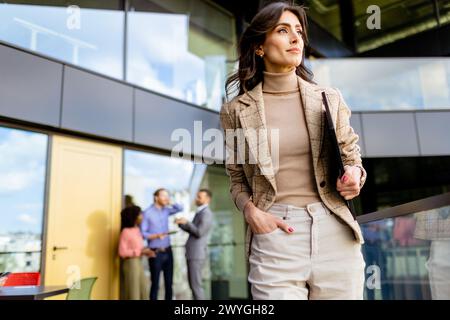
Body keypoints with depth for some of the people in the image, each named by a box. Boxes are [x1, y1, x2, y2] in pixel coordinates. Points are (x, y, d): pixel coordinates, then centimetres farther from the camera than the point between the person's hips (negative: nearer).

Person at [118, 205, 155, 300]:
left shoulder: (137, 230, 8)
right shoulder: (126, 231, -17)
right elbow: (122, 252, -20)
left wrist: (146, 252, 0)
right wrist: (140, 251, -20)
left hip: (139, 262, 8)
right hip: (130, 263, -8)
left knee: (143, 290, 13)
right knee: (133, 292, 1)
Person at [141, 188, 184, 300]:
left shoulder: (165, 210, 7)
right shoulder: (147, 213, -10)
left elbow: (180, 208, 13)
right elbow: (142, 233, -12)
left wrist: (170, 203, 1)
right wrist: (156, 236, -24)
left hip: (167, 251, 6)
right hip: (155, 253, -6)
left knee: (169, 282, 11)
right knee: (155, 283, 1)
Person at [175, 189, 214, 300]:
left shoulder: (206, 213, -15)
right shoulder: (200, 212, 18)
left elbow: (199, 233, -22)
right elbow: (191, 230, 20)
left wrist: (186, 222, -17)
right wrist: (181, 223, 4)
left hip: (197, 254, -10)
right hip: (193, 253, 10)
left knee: (195, 285, -5)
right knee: (193, 283, 14)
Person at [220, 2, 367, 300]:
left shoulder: (330, 98, 6)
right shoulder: (237, 110, 2)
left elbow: (352, 158, 15)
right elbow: (237, 180, 9)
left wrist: (354, 175, -7)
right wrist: (251, 211, -10)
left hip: (335, 232, 2)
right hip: (274, 234, -1)